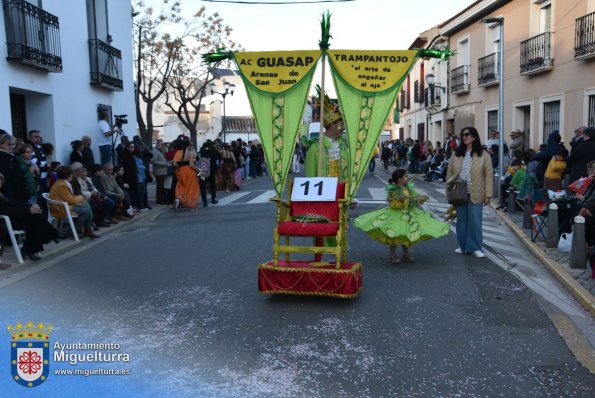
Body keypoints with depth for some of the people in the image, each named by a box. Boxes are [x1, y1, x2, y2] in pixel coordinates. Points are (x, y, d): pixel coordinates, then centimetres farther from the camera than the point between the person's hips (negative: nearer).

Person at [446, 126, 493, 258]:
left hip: (475, 194, -3)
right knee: (461, 220, 11)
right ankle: (463, 246, 22)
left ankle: (475, 248, 10)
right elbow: (449, 173, 12)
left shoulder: (483, 155, -3)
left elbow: (489, 176, -4)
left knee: (475, 221, 0)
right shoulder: (456, 154, 7)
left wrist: (488, 195, -7)